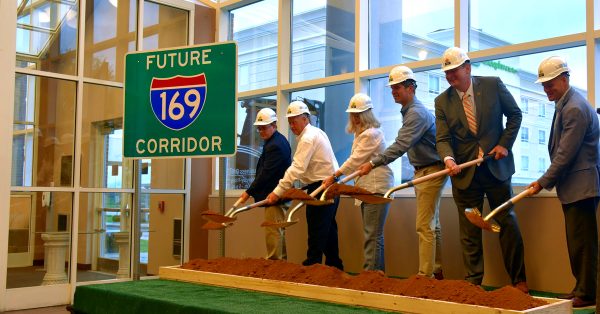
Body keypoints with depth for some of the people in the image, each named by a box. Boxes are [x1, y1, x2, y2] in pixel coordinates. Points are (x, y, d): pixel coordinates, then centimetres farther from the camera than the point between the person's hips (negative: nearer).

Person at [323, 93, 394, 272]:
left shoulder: (371, 134, -12)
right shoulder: (361, 133, 21)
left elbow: (355, 160, -14)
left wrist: (335, 176, -8)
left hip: (377, 187, -10)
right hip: (367, 188, 10)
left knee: (372, 234, -12)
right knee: (373, 234, 11)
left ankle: (371, 271, -12)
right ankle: (378, 270, 16)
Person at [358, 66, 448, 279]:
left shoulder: (417, 113, -19)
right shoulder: (410, 111, 14)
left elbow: (400, 146, -28)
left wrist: (373, 163, -29)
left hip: (432, 171, -10)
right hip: (423, 172, 10)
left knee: (425, 226, -10)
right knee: (432, 225, 14)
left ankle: (425, 275, -6)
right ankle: (436, 272, 22)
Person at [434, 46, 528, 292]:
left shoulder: (493, 85, -3)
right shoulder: (442, 101, -1)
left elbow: (515, 114, 6)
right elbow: (442, 138, -6)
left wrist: (505, 144, -5)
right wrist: (448, 159, -26)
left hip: (496, 166, -1)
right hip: (465, 171, 1)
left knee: (507, 223, 6)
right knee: (469, 231, 5)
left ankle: (518, 280, 18)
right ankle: (473, 282, 15)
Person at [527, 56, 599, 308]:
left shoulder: (575, 109, -18)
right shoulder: (564, 104, 14)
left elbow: (565, 155, -20)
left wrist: (543, 182, -12)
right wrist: (548, 181, 15)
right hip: (573, 186, 10)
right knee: (577, 241, 14)